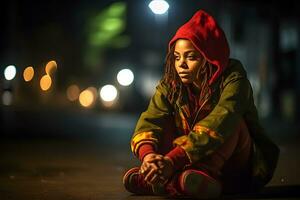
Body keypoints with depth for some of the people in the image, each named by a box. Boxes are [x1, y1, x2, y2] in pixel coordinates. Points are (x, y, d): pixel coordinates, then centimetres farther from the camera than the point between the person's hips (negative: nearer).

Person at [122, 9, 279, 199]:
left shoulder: (233, 79, -19)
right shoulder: (170, 84, -5)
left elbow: (219, 122, -37)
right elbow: (150, 121, -21)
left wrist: (172, 160, -49)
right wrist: (148, 155, -45)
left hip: (238, 167, -4)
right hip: (192, 161, 4)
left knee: (230, 122, -29)